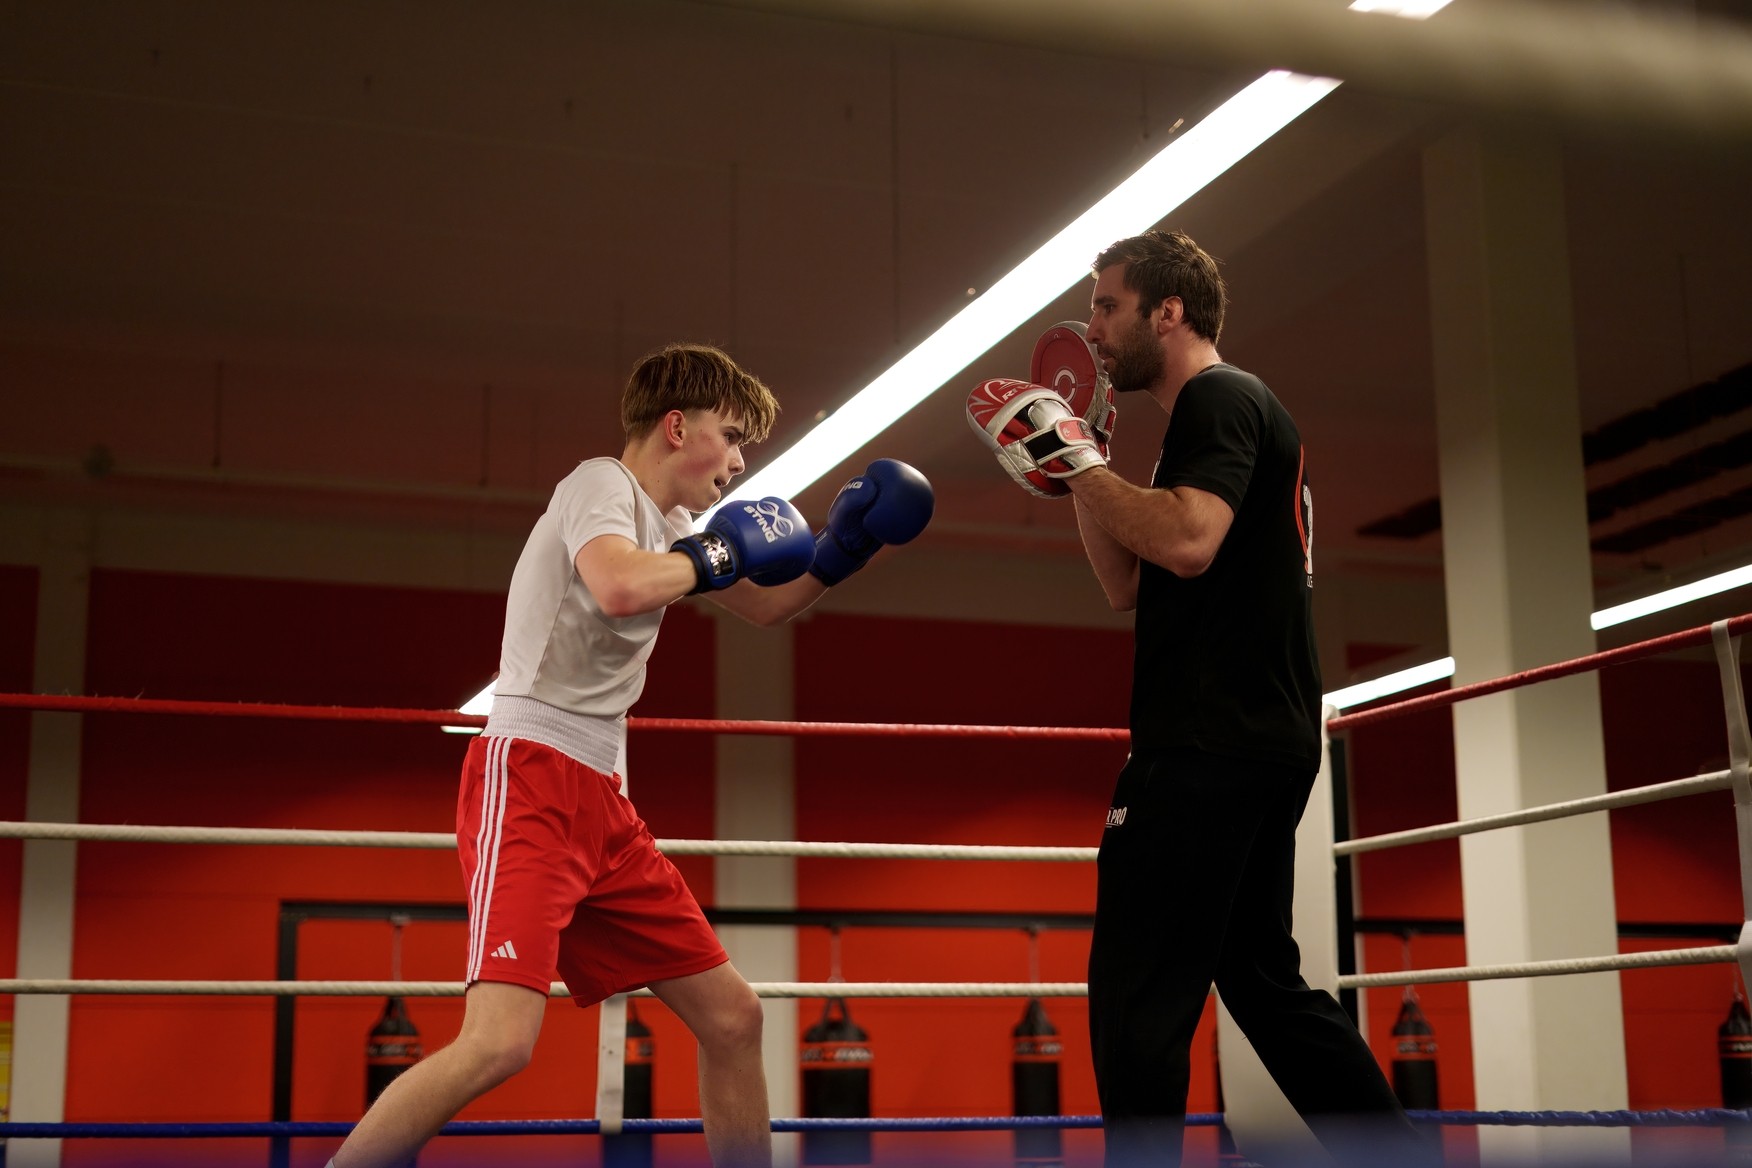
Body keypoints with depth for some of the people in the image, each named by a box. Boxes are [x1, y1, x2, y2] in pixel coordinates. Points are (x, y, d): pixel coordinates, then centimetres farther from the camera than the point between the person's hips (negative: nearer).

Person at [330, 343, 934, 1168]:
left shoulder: (665, 523, 19)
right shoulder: (600, 483, -7)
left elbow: (765, 605, 32)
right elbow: (620, 588, -29)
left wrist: (841, 551, 15)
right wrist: (708, 556, -10)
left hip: (600, 805, 10)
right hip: (530, 777, -9)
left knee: (732, 1016, 11)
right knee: (500, 1043, -25)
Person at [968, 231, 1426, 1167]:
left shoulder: (1221, 400, -6)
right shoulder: (1216, 413, 23)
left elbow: (1187, 542, -25)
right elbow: (1128, 586, 21)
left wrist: (1074, 456, -14)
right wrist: (1071, 473, 13)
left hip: (1215, 745, -11)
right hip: (1254, 743, 11)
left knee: (1136, 996, -9)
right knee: (1263, 978, 17)